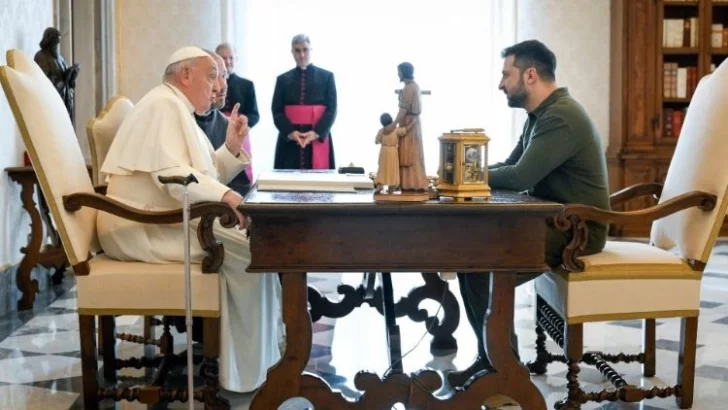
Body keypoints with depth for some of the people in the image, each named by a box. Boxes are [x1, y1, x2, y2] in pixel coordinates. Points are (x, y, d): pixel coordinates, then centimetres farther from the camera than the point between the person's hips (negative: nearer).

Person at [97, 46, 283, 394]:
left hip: (165, 220, 11)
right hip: (145, 227, -11)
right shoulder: (163, 105, -12)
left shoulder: (179, 109, 20)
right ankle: (248, 370, -9)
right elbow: (172, 174, -26)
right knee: (246, 250, -18)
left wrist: (231, 147, 5)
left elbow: (204, 175, 19)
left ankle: (264, 350, 9)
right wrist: (226, 196, -36)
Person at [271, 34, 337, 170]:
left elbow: (331, 109, 1)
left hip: (318, 138, -1)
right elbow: (277, 111, 4)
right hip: (289, 139, 1)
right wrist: (290, 132, -14)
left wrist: (317, 132, -15)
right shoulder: (283, 79, 11)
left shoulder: (326, 77, 7)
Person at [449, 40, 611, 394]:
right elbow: (509, 166, 14)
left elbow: (521, 177, -27)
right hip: (554, 220, 10)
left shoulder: (561, 117, -20)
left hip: (577, 228, -10)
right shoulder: (542, 114, 14)